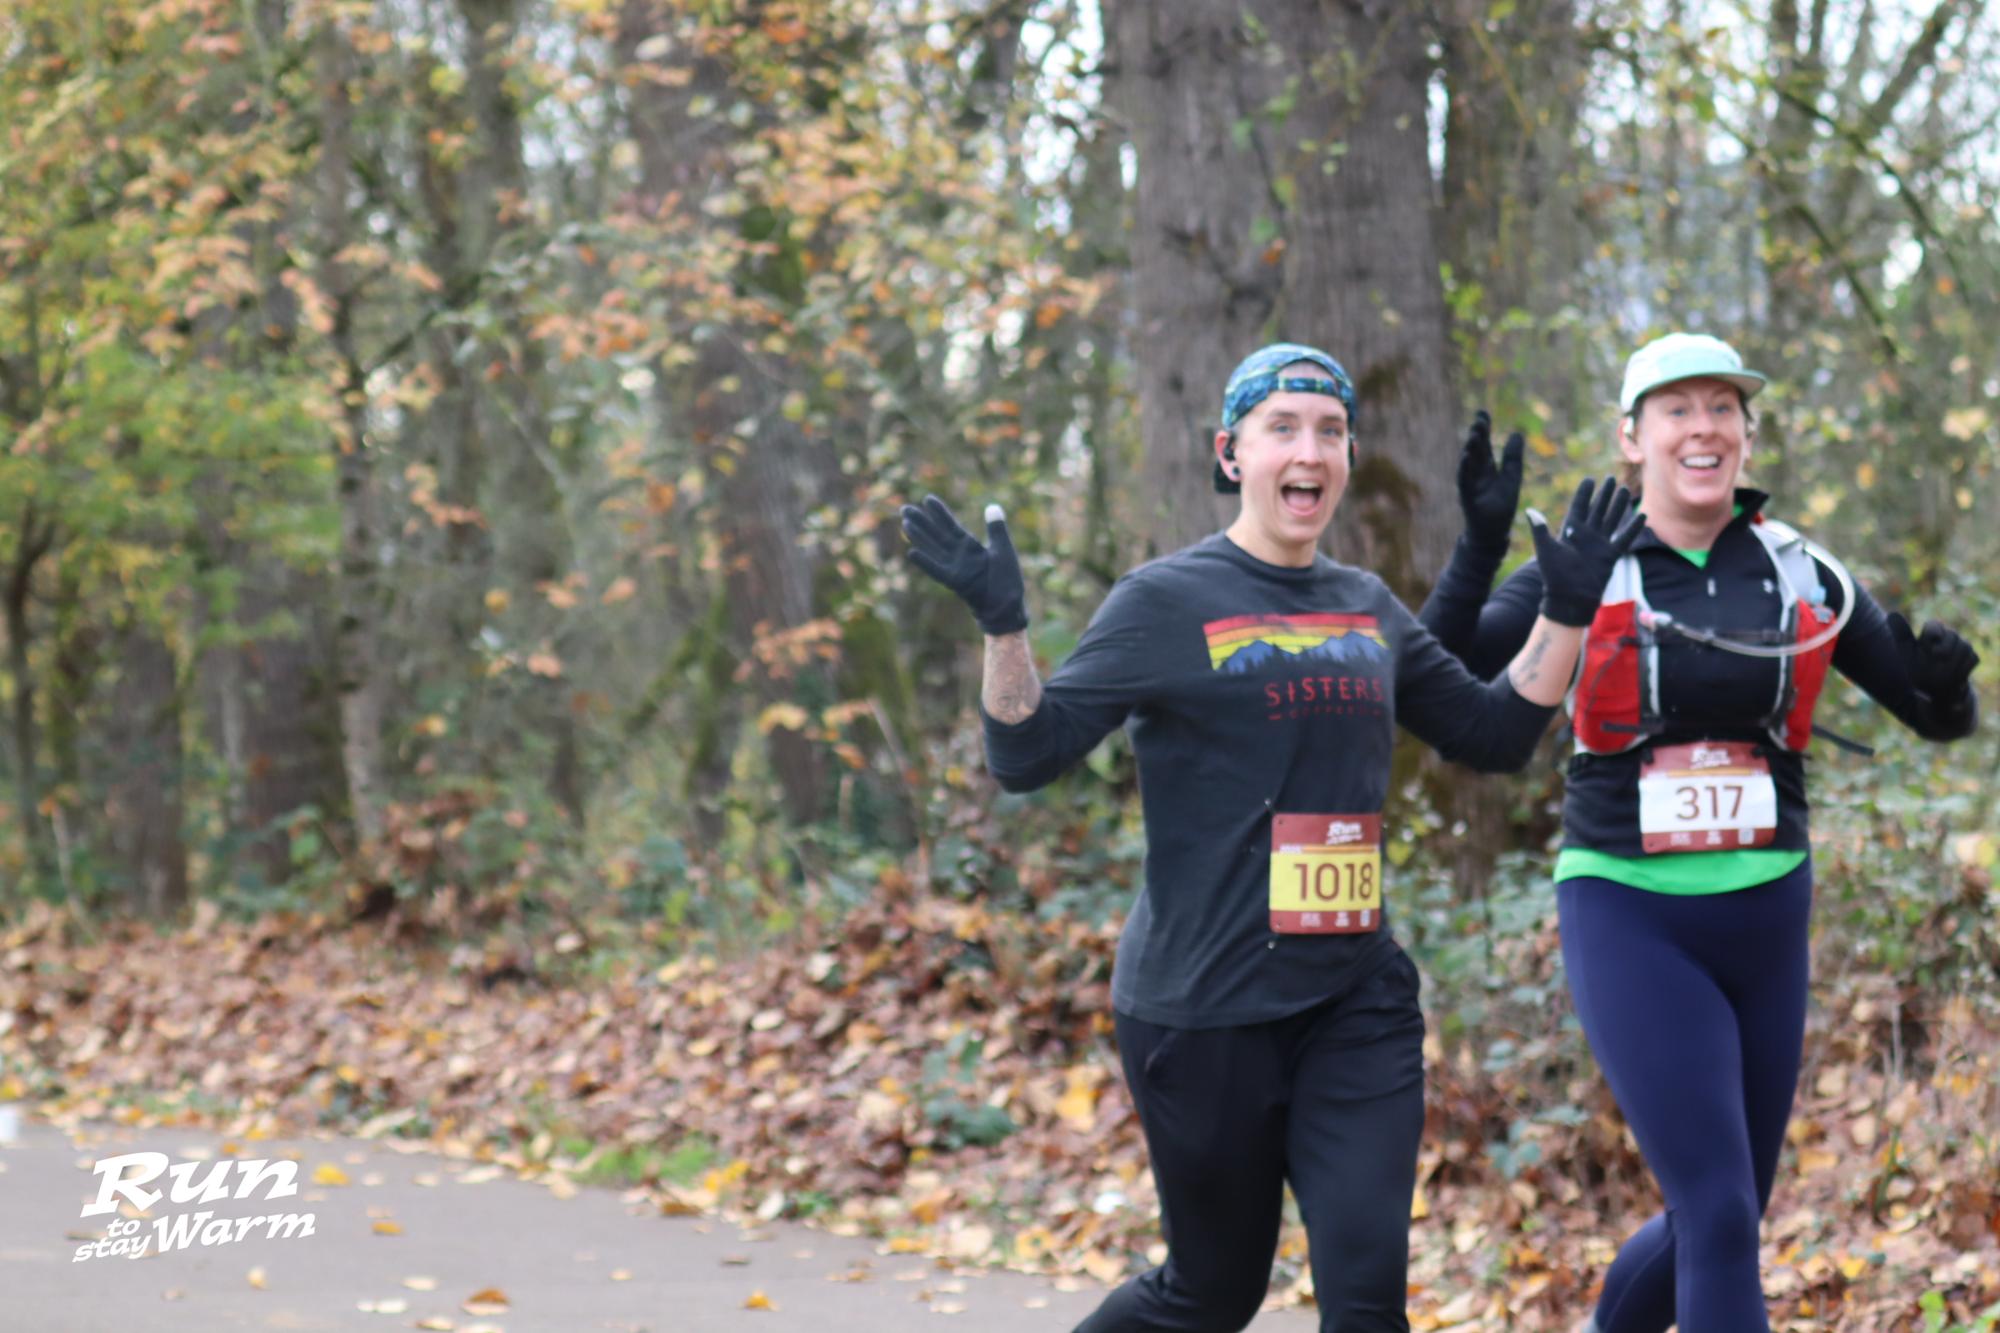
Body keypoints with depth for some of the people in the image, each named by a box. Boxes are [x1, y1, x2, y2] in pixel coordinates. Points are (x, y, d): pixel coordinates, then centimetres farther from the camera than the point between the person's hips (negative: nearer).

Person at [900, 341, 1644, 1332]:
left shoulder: (1371, 611, 11)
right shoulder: (1165, 602, -5)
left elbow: (1494, 733, 21)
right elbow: (1027, 754, -10)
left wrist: (1567, 611, 12)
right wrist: (1002, 627, -25)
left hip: (1358, 999, 4)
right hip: (1204, 1008, -4)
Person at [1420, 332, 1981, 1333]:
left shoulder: (1803, 577, 4)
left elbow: (1939, 719, 8)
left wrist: (1946, 679, -15)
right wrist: (1480, 546, -27)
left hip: (1765, 920, 4)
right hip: (1629, 920, -4)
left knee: (1720, 1222, 14)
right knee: (1721, 1218, -16)